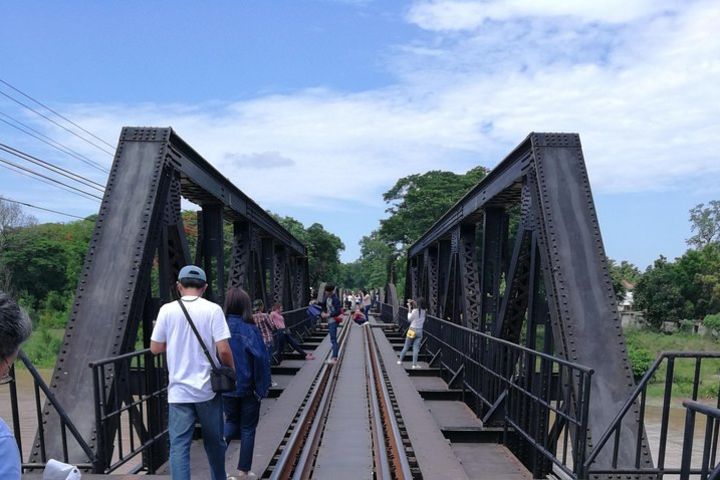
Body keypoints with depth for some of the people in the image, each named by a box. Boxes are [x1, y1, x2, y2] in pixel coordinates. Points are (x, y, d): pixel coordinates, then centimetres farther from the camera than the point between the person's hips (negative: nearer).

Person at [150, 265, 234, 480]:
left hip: (178, 390, 0)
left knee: (178, 446, 4)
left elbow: (155, 348, 2)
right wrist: (231, 372, 4)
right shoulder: (213, 309, -9)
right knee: (214, 441, 18)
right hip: (208, 389, 0)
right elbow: (223, 350, -13)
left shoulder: (167, 310, -4)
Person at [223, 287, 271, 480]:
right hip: (248, 387, -3)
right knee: (248, 428, 13)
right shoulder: (250, 329, -17)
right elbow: (260, 358, -21)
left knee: (231, 421, 24)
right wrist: (262, 387, -11)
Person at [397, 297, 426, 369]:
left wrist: (409, 309, -2)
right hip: (419, 331, 3)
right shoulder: (423, 311, 0)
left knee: (406, 347, 10)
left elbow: (409, 319, -4)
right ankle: (414, 364, 0)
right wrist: (412, 305, 8)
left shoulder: (415, 311, -14)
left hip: (412, 330, -3)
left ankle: (400, 360, 21)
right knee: (416, 348, 3)